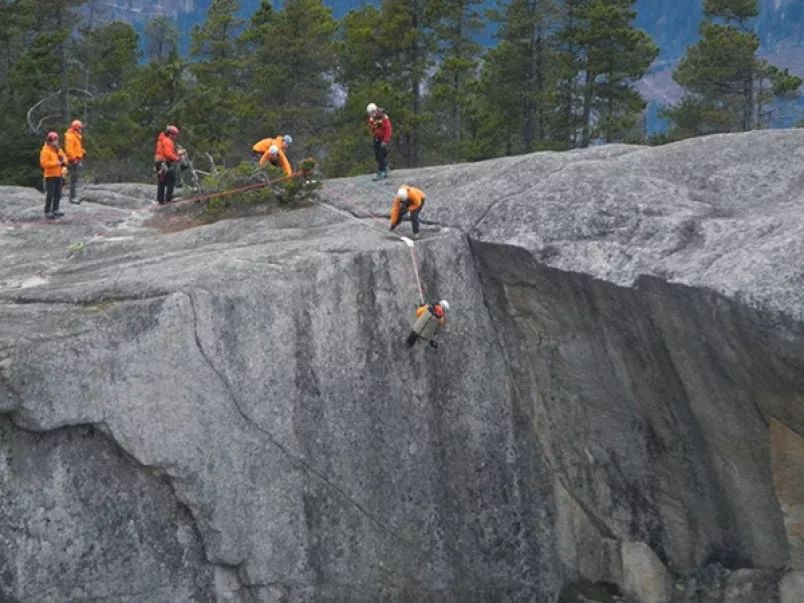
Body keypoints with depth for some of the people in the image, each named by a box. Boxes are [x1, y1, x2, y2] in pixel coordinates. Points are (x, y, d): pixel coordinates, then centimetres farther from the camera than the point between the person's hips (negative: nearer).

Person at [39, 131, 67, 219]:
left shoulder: (58, 149, 14)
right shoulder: (45, 151, -11)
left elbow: (64, 157, 18)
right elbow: (44, 163, -19)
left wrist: (64, 161, -8)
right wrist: (56, 163, -19)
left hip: (59, 175, 8)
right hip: (50, 176, -8)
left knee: (58, 194, 12)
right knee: (50, 195, -9)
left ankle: (55, 210, 22)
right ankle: (47, 212, -6)